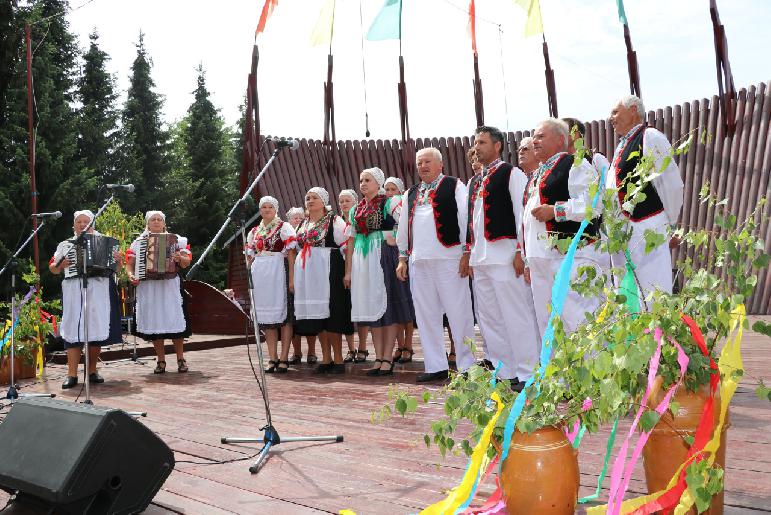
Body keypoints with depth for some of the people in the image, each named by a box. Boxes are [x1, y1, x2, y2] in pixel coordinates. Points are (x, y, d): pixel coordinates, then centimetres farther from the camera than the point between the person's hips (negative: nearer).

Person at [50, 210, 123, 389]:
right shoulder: (66, 245, 17)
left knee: (97, 328, -1)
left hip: (99, 291, 0)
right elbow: (52, 268, 14)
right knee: (74, 329, -6)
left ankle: (92, 371, 10)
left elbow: (115, 269, 12)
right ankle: (72, 374, -6)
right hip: (74, 292, 0)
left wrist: (118, 260, -9)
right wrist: (61, 265, -7)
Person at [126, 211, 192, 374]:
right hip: (147, 289, 2)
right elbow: (130, 263, 11)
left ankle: (181, 359, 4)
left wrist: (180, 258, -18)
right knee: (154, 322, 1)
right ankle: (161, 361, 10)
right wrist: (131, 275, -9)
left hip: (170, 286, -2)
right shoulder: (138, 242, 14)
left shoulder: (175, 240, 10)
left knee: (174, 320, -6)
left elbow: (187, 261, 4)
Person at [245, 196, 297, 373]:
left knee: (283, 313, -5)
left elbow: (291, 255, -6)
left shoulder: (284, 227, 2)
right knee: (266, 316, 4)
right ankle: (272, 358, 9)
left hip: (279, 273, -5)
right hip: (260, 275, 5)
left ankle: (284, 358, -2)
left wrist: (292, 278, -14)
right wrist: (249, 279, 10)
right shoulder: (254, 232, 17)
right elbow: (250, 257, 19)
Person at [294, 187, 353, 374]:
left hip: (328, 271, -6)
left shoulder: (334, 221, -2)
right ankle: (326, 359, 12)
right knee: (316, 315, 6)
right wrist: (294, 277, 18)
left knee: (330, 312, -8)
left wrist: (347, 273, -16)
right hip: (307, 273, 6)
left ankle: (338, 359, -3)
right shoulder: (303, 224, 18)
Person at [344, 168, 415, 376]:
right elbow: (351, 240, 16)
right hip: (362, 259, 6)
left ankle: (387, 359, -3)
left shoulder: (388, 203, 0)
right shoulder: (356, 210, 16)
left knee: (387, 304, -5)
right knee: (370, 307, 6)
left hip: (383, 256, -6)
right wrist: (348, 270, 12)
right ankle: (378, 358, 10)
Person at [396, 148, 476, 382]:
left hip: (449, 258, -6)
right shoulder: (411, 194, 20)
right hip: (419, 261, 6)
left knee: (458, 313, -4)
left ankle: (467, 365, 4)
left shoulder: (454, 186, 3)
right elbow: (403, 228, 23)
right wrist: (402, 259, 18)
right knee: (426, 315, 7)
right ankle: (435, 366, 15)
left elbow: (466, 220, -3)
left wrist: (466, 253, -9)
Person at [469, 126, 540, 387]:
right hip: (480, 258, 8)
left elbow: (522, 213, -9)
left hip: (504, 255, -8)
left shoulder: (511, 174, -2)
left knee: (516, 316, -6)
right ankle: (502, 372, 19)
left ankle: (526, 373, 1)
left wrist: (520, 251, -15)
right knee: (489, 319, 10)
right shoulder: (476, 182, 21)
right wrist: (470, 252, 18)